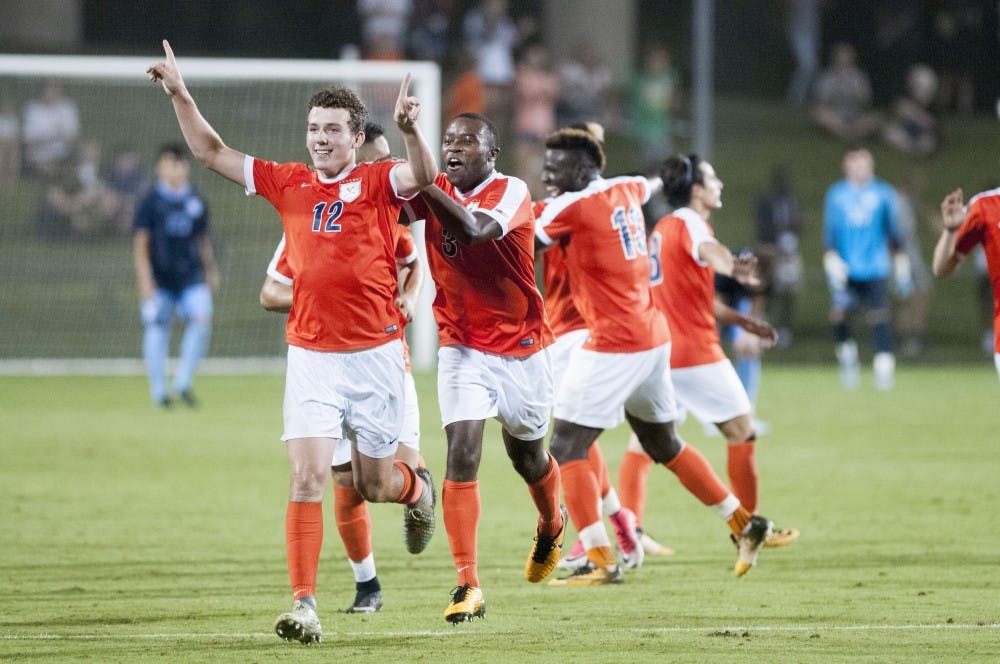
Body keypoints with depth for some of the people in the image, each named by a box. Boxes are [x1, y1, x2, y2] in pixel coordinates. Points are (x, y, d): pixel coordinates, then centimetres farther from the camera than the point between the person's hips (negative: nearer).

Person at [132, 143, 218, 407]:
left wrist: (211, 271, 24)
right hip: (159, 277, -3)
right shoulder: (151, 201, -3)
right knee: (157, 328, -1)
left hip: (191, 276, 3)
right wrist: (145, 280, -12)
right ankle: (158, 390, 11)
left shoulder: (196, 201, 8)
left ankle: (183, 381, -4)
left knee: (201, 318, -15)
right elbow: (140, 244, -4)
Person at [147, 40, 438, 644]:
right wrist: (180, 95, 3)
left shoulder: (377, 182, -3)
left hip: (375, 353, -2)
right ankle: (305, 606, -12)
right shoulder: (288, 183, 7)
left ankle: (418, 488, 48)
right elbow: (212, 152, 13)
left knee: (373, 484, 11)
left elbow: (423, 176, -25)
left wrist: (410, 130, -43)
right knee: (308, 477, -11)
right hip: (311, 356, 2)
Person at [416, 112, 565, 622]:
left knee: (526, 454, 17)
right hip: (463, 347, 2)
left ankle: (551, 527, 53)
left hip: (521, 346, -2)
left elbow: (475, 229, -34)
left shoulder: (512, 193, -15)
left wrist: (426, 186, -40)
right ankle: (468, 586, -19)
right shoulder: (438, 192, -1)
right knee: (462, 454, -16)